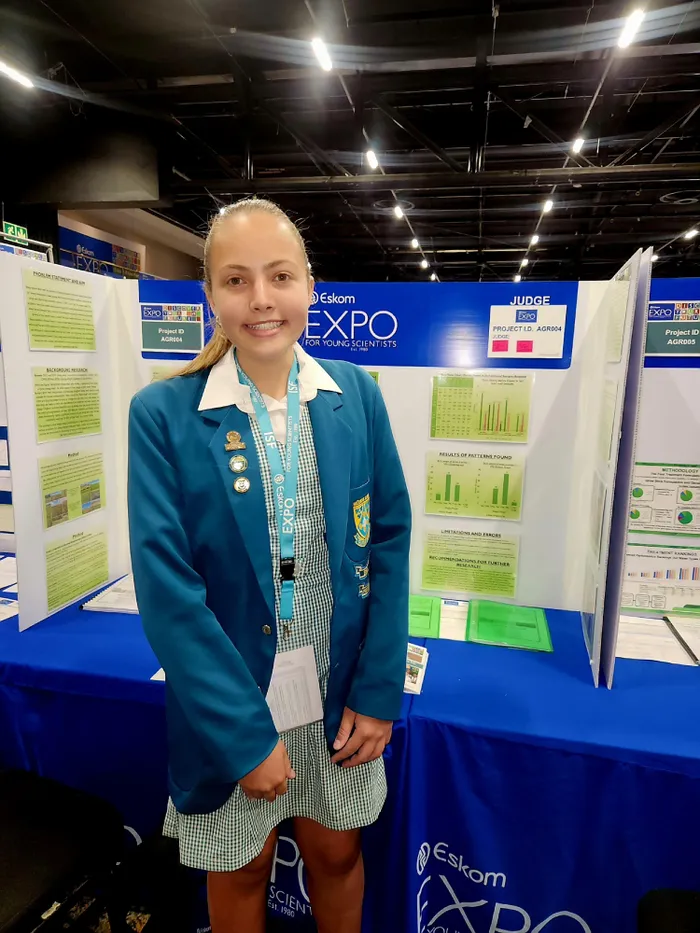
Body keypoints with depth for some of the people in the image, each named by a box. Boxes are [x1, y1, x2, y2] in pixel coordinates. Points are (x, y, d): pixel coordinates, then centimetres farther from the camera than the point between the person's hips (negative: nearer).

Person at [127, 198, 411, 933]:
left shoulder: (356, 395, -5)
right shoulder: (162, 415, -13)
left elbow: (388, 543, -3)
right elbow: (167, 592, -14)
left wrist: (378, 693, -5)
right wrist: (245, 732, -14)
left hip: (340, 696, 2)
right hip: (230, 704, -1)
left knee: (337, 851, 24)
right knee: (240, 869, 22)